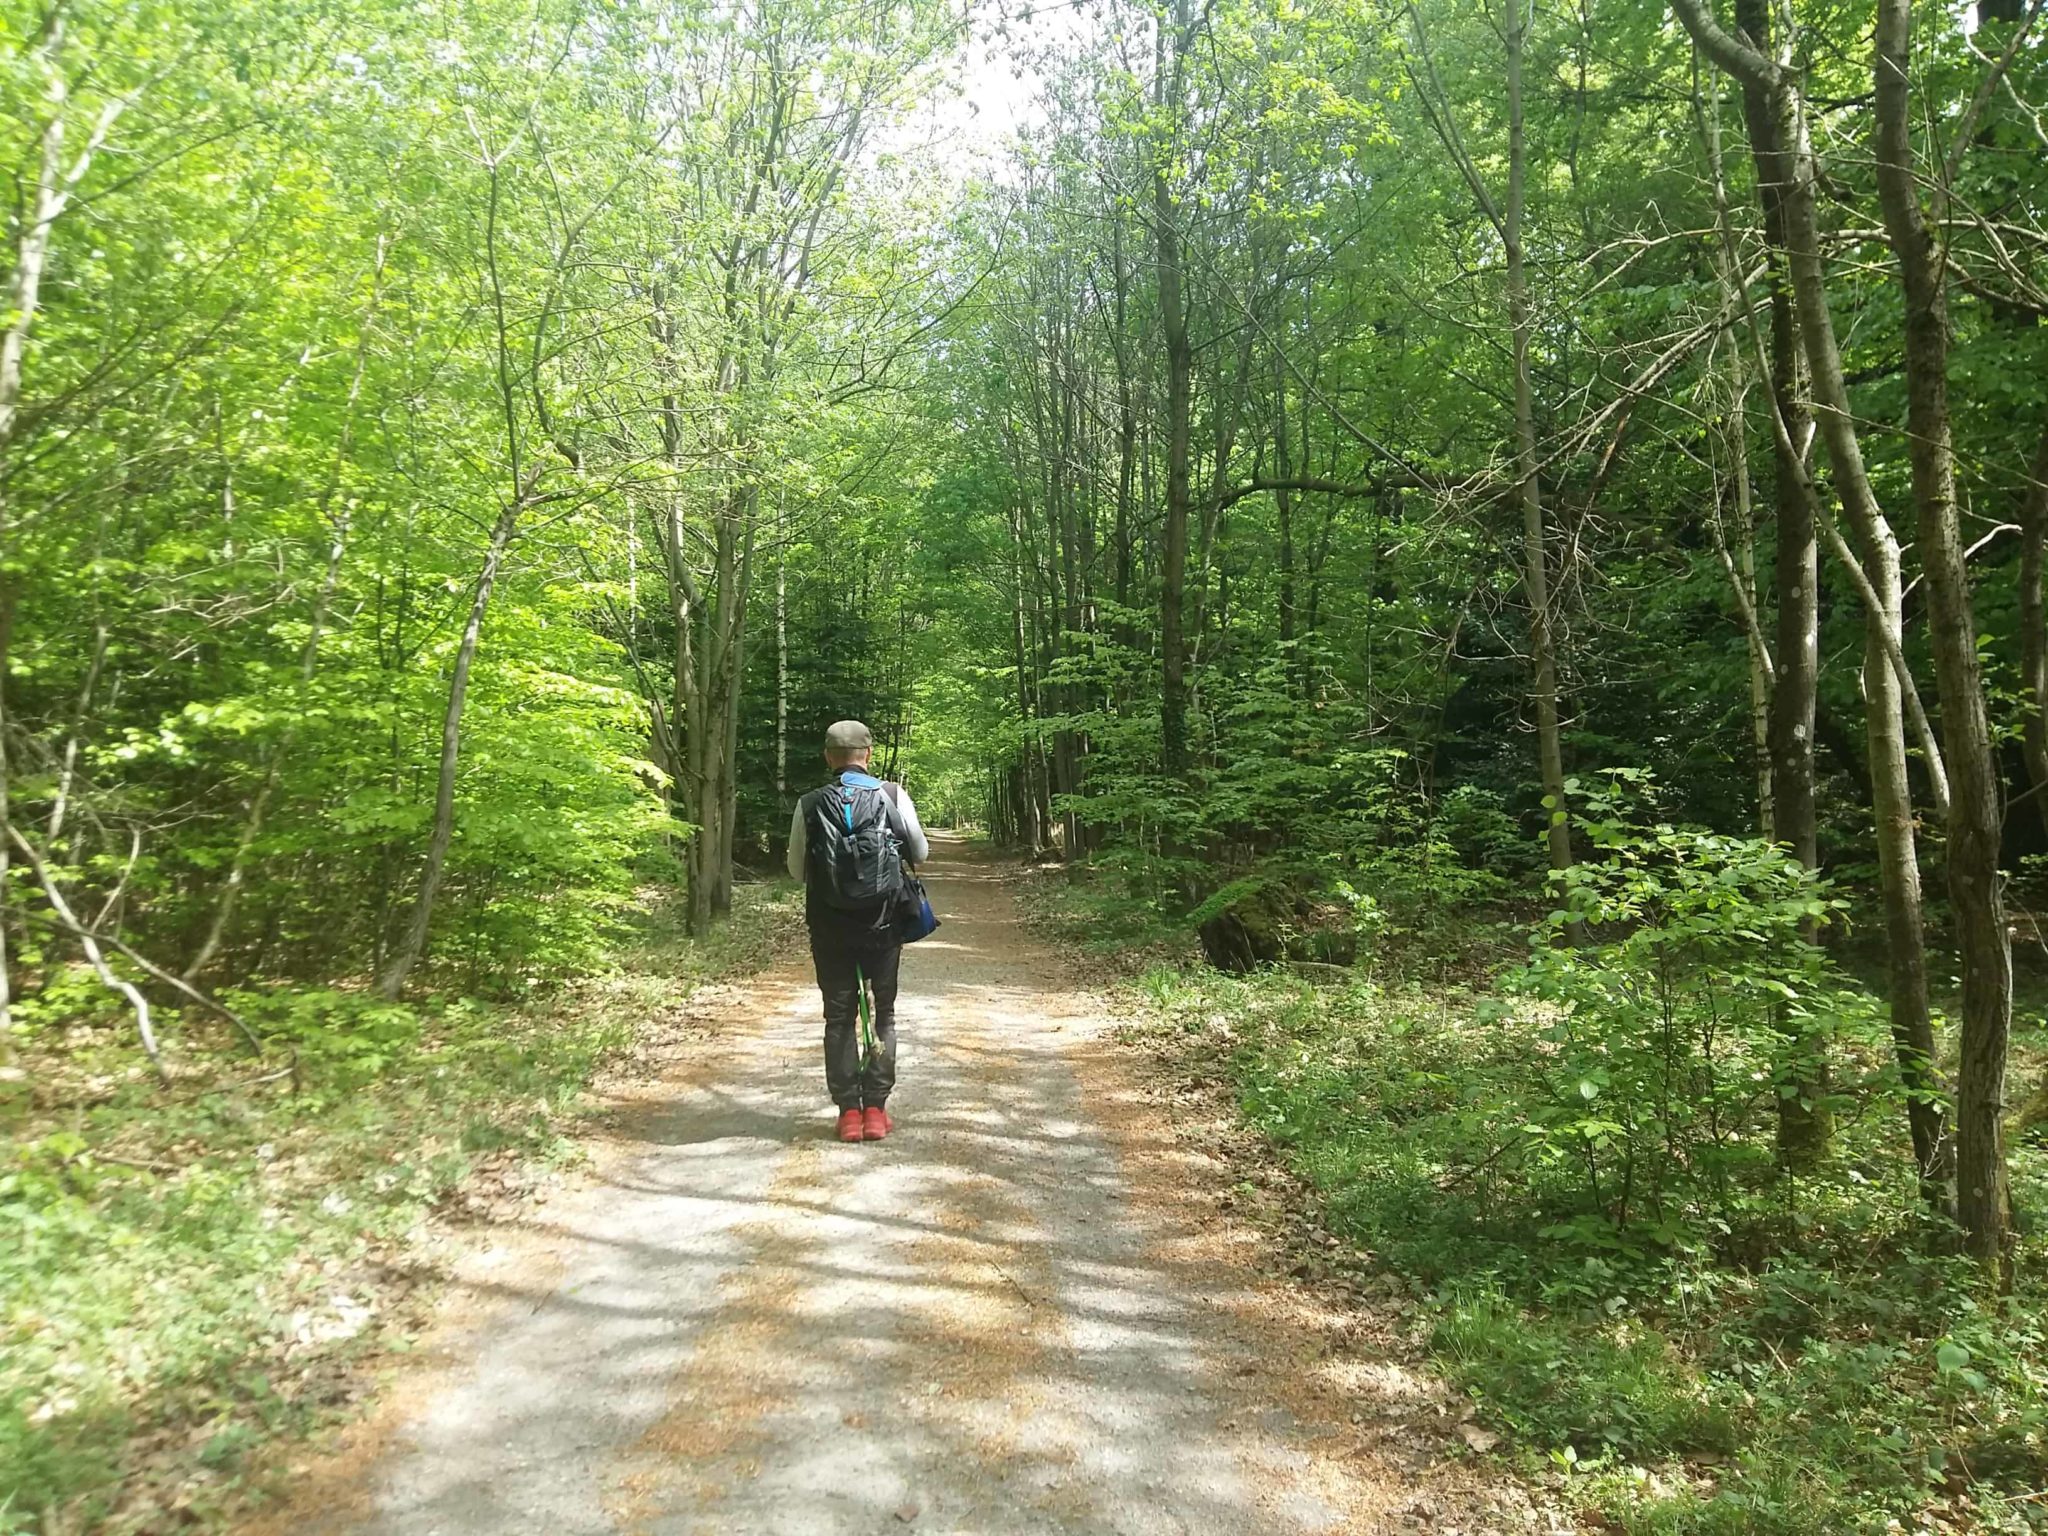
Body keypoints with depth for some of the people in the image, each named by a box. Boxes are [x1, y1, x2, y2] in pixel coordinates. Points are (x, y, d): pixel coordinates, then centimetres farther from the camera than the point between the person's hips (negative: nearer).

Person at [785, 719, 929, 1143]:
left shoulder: (809, 805, -5)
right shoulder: (894, 797, -7)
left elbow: (796, 870, 3)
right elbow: (921, 854, 3)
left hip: (830, 927, 0)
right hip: (882, 923, 0)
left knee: (839, 1017, 11)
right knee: (883, 1013, 13)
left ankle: (848, 1111, 12)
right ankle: (876, 1109, 13)